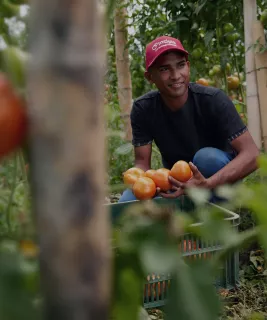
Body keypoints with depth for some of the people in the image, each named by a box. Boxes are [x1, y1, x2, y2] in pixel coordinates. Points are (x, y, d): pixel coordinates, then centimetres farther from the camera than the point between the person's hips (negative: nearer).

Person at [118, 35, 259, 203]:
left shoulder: (213, 99, -24)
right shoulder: (142, 109, -15)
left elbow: (251, 155, -29)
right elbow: (142, 162, -11)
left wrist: (207, 184, -45)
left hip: (217, 182, -2)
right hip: (176, 183, 3)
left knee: (207, 157, -35)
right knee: (127, 202, -21)